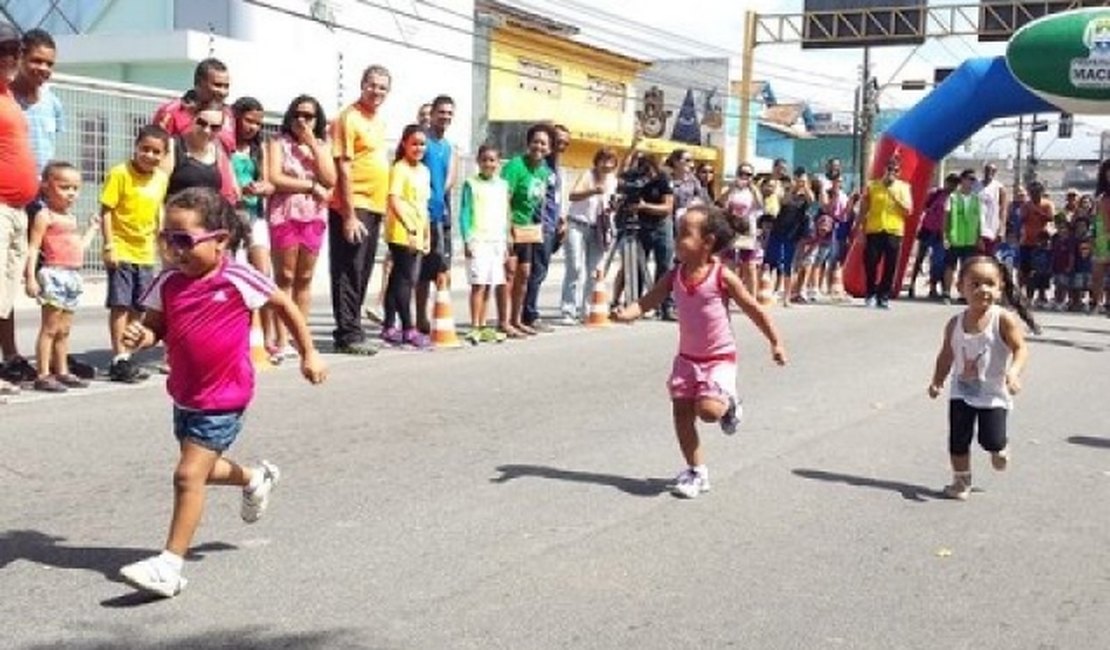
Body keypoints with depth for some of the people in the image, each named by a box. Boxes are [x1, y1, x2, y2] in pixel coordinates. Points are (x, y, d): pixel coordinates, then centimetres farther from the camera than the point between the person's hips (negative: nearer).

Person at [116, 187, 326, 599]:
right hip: (185, 395, 7)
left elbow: (285, 306, -2)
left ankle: (170, 565, -5)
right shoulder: (168, 284, -3)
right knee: (201, 469, 24)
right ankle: (256, 479, 55)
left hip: (223, 399, -7)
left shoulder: (238, 280, -15)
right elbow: (155, 326, 7)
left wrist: (308, 354, 2)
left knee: (189, 475, -12)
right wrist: (140, 337, -18)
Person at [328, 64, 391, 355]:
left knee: (362, 273, 12)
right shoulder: (349, 118, -10)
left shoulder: (380, 121, 16)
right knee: (348, 273, -5)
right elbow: (343, 169, -15)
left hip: (374, 207, 9)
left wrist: (380, 205, 16)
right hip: (352, 209, -8)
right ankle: (348, 335, -2)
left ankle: (349, 331, 19)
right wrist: (350, 214, -20)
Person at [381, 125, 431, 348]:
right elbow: (394, 200, -19)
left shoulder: (424, 171, 16)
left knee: (398, 279, 11)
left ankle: (390, 327, 16)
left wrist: (427, 235, 18)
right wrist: (409, 227, -27)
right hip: (401, 234, -8)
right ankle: (408, 329, -6)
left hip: (417, 235, 8)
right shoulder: (399, 168, -8)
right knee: (405, 279, -7)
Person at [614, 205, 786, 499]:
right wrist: (627, 313, -30)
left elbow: (754, 310, -6)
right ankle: (696, 470, 18)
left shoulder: (722, 276, -14)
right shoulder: (675, 275, -2)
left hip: (719, 357, -5)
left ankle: (729, 405, 15)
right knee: (681, 412, 3)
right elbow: (647, 300, -9)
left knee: (708, 410, -22)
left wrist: (776, 342, -4)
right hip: (687, 357, 5)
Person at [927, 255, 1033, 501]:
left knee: (992, 441, -5)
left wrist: (1014, 372, -36)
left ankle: (1000, 449, 32)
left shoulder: (1004, 319, -16)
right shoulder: (955, 323, -4)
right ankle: (961, 481, 24)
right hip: (961, 392, 3)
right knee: (958, 440, 4)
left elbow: (1020, 349, -19)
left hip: (993, 393, -3)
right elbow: (946, 356, 6)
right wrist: (937, 381, -2)